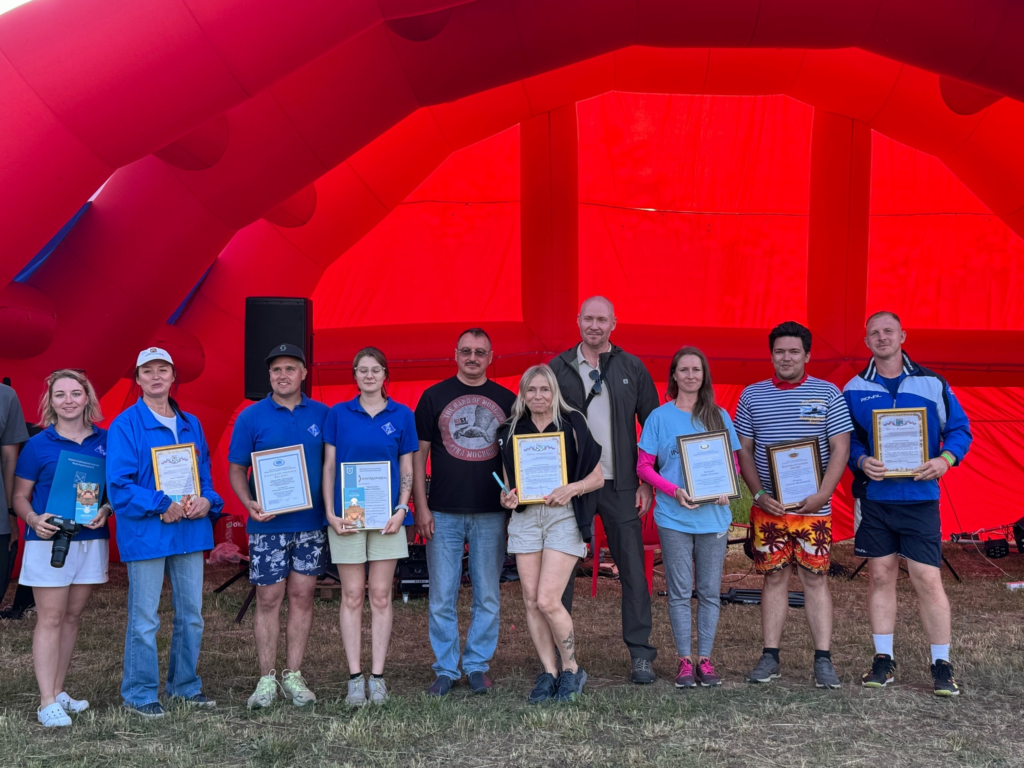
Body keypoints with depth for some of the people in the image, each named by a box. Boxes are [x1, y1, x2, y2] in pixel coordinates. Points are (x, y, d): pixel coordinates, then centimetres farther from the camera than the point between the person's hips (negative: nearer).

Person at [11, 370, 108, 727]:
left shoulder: (104, 441, 5)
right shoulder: (38, 445, -3)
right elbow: (20, 496, 0)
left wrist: (105, 509, -8)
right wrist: (35, 520, -19)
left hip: (91, 540, 4)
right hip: (49, 541, -3)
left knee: (73, 617, 10)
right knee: (50, 619, -4)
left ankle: (58, 691, 21)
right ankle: (47, 703, -2)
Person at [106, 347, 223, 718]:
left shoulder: (191, 424, 12)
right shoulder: (126, 425, -6)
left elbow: (205, 472, 16)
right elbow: (118, 484, -12)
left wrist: (207, 500, -5)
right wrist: (162, 506, -19)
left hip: (190, 532, 6)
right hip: (146, 534, -6)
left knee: (191, 615, 13)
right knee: (144, 620, -1)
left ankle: (185, 685, 27)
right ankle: (139, 694, 11)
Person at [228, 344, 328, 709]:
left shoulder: (321, 415, 4)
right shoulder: (252, 417, -1)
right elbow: (236, 469, 1)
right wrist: (249, 504, -16)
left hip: (311, 523, 2)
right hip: (268, 524, -2)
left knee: (302, 596, 7)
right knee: (269, 599, 3)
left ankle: (293, 676, 17)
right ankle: (267, 679, 12)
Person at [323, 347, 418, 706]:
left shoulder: (401, 415, 5)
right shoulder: (338, 414, 4)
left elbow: (407, 469, 7)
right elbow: (328, 467, 4)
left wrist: (401, 509, -6)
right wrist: (330, 513, -6)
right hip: (347, 516, 0)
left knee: (380, 596, 4)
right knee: (352, 596, 2)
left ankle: (377, 677, 10)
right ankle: (355, 678, 8)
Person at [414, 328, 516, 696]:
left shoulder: (507, 400, 7)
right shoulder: (434, 397, 3)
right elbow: (418, 454, 3)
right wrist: (421, 507, -4)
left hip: (491, 514, 1)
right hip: (444, 514, -1)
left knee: (487, 597, 7)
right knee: (442, 598, 3)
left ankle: (478, 666, 20)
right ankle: (445, 669, 15)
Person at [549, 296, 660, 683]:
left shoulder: (632, 368, 6)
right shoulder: (558, 368, 5)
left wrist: (648, 481, 1)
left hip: (621, 485, 0)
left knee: (632, 568, 0)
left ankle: (640, 654, 7)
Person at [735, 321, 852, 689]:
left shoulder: (827, 393, 2)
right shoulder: (752, 396, 8)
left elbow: (840, 449, -1)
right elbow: (744, 450, 8)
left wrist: (822, 495, -12)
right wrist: (758, 494, -5)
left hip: (812, 507, -2)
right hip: (767, 507, 2)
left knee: (816, 578, 0)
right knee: (774, 577, 6)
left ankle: (823, 660, 4)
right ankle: (770, 658, 12)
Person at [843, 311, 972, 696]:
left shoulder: (932, 384, 2)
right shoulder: (854, 390, 5)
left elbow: (960, 429, 5)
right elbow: (845, 440, 9)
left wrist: (945, 459, -13)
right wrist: (861, 461, -11)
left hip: (920, 495, -2)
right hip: (874, 495, 2)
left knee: (928, 579, -3)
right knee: (880, 576, 8)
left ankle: (942, 665, 8)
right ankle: (883, 660, 18)